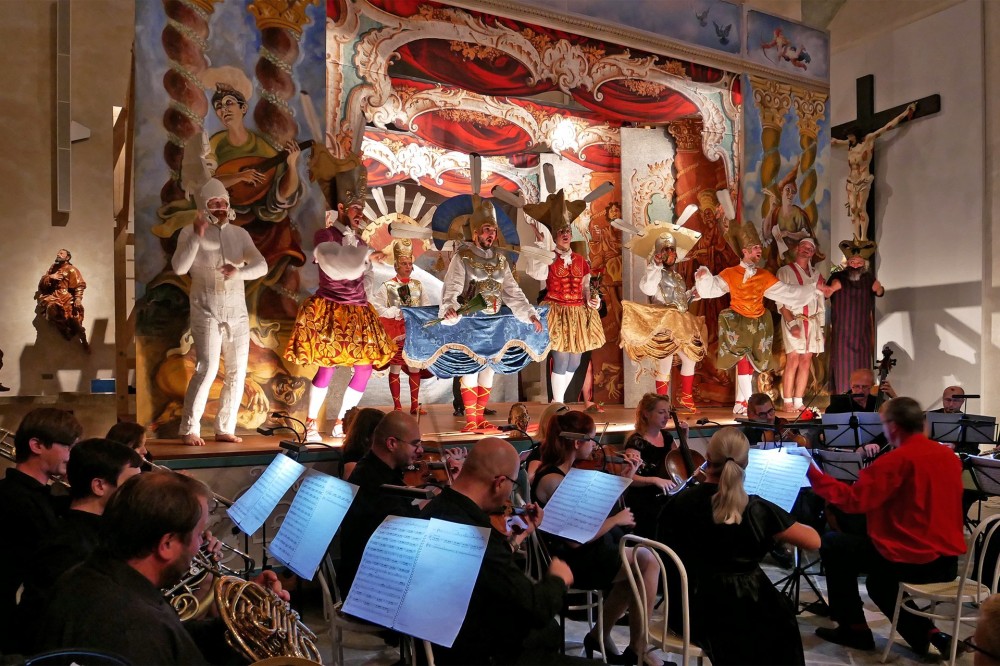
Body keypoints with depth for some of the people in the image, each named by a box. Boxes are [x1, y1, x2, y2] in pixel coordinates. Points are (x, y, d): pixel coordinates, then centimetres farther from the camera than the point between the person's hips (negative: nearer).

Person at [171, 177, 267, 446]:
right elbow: (179, 268, -13)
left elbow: (261, 265, -3)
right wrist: (197, 236, -19)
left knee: (237, 372, 4)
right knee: (207, 369, -16)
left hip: (237, 311, 5)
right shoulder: (190, 233, -1)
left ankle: (225, 429, 14)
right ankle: (189, 429, -6)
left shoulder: (239, 234, 8)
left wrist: (239, 272, -23)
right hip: (206, 311, -4)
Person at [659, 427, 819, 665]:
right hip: (741, 614, -3)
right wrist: (781, 527, 8)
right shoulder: (756, 510, -20)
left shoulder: (678, 504, -12)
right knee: (781, 613, 30)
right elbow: (814, 541, -11)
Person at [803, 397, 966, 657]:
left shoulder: (897, 459, -18)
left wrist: (812, 472, -12)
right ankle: (928, 633, 13)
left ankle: (854, 629, 16)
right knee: (877, 581, 31)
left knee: (832, 544, 10)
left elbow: (853, 500, -21)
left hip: (914, 560, -8)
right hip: (948, 560, 8)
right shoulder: (949, 456, 7)